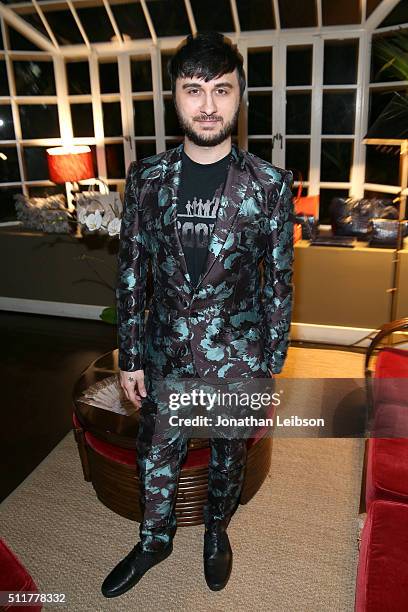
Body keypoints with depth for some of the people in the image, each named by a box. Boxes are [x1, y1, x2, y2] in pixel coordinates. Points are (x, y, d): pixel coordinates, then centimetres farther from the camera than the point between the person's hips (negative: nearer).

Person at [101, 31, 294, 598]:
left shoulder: (270, 184, -10)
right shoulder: (147, 177, -4)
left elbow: (279, 282, -5)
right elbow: (131, 271, 0)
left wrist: (271, 368, -3)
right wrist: (131, 357, 0)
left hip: (237, 357, -1)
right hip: (164, 352, 2)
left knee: (228, 457, 20)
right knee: (156, 454, 20)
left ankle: (217, 531, 51)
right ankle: (154, 539, 49)